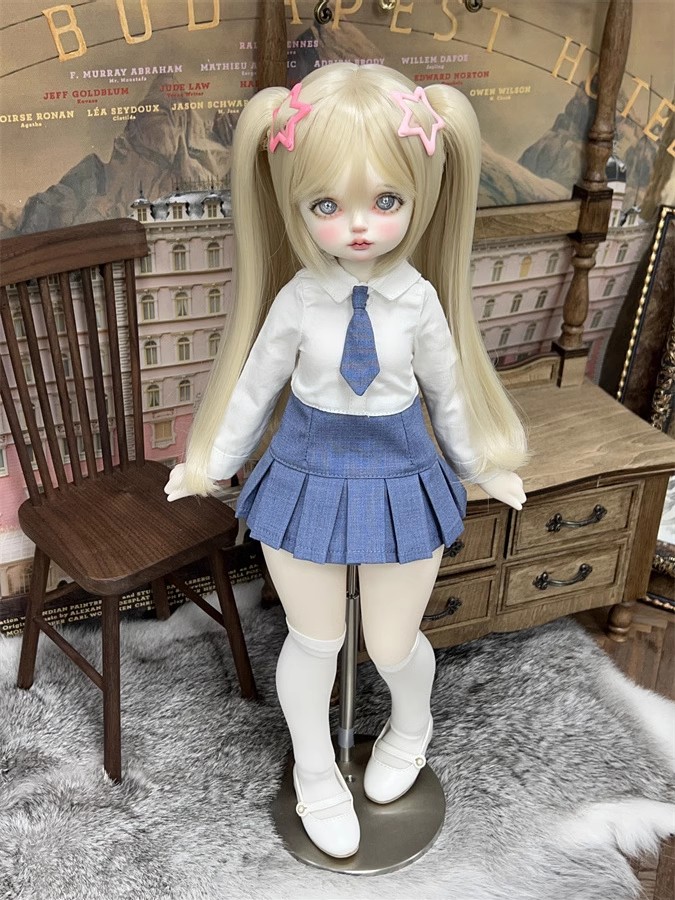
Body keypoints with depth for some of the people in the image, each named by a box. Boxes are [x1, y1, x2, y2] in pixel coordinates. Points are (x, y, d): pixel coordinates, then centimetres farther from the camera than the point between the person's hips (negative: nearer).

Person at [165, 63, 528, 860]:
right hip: (306, 476, 0)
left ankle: (410, 728, 51)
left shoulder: (419, 299, -14)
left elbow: (447, 387, 2)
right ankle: (314, 773, 43)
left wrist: (480, 464, 14)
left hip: (402, 480, 0)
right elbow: (255, 385, -1)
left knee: (393, 644, 13)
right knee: (313, 641, 14)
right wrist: (211, 465, 10)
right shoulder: (297, 299, -15)